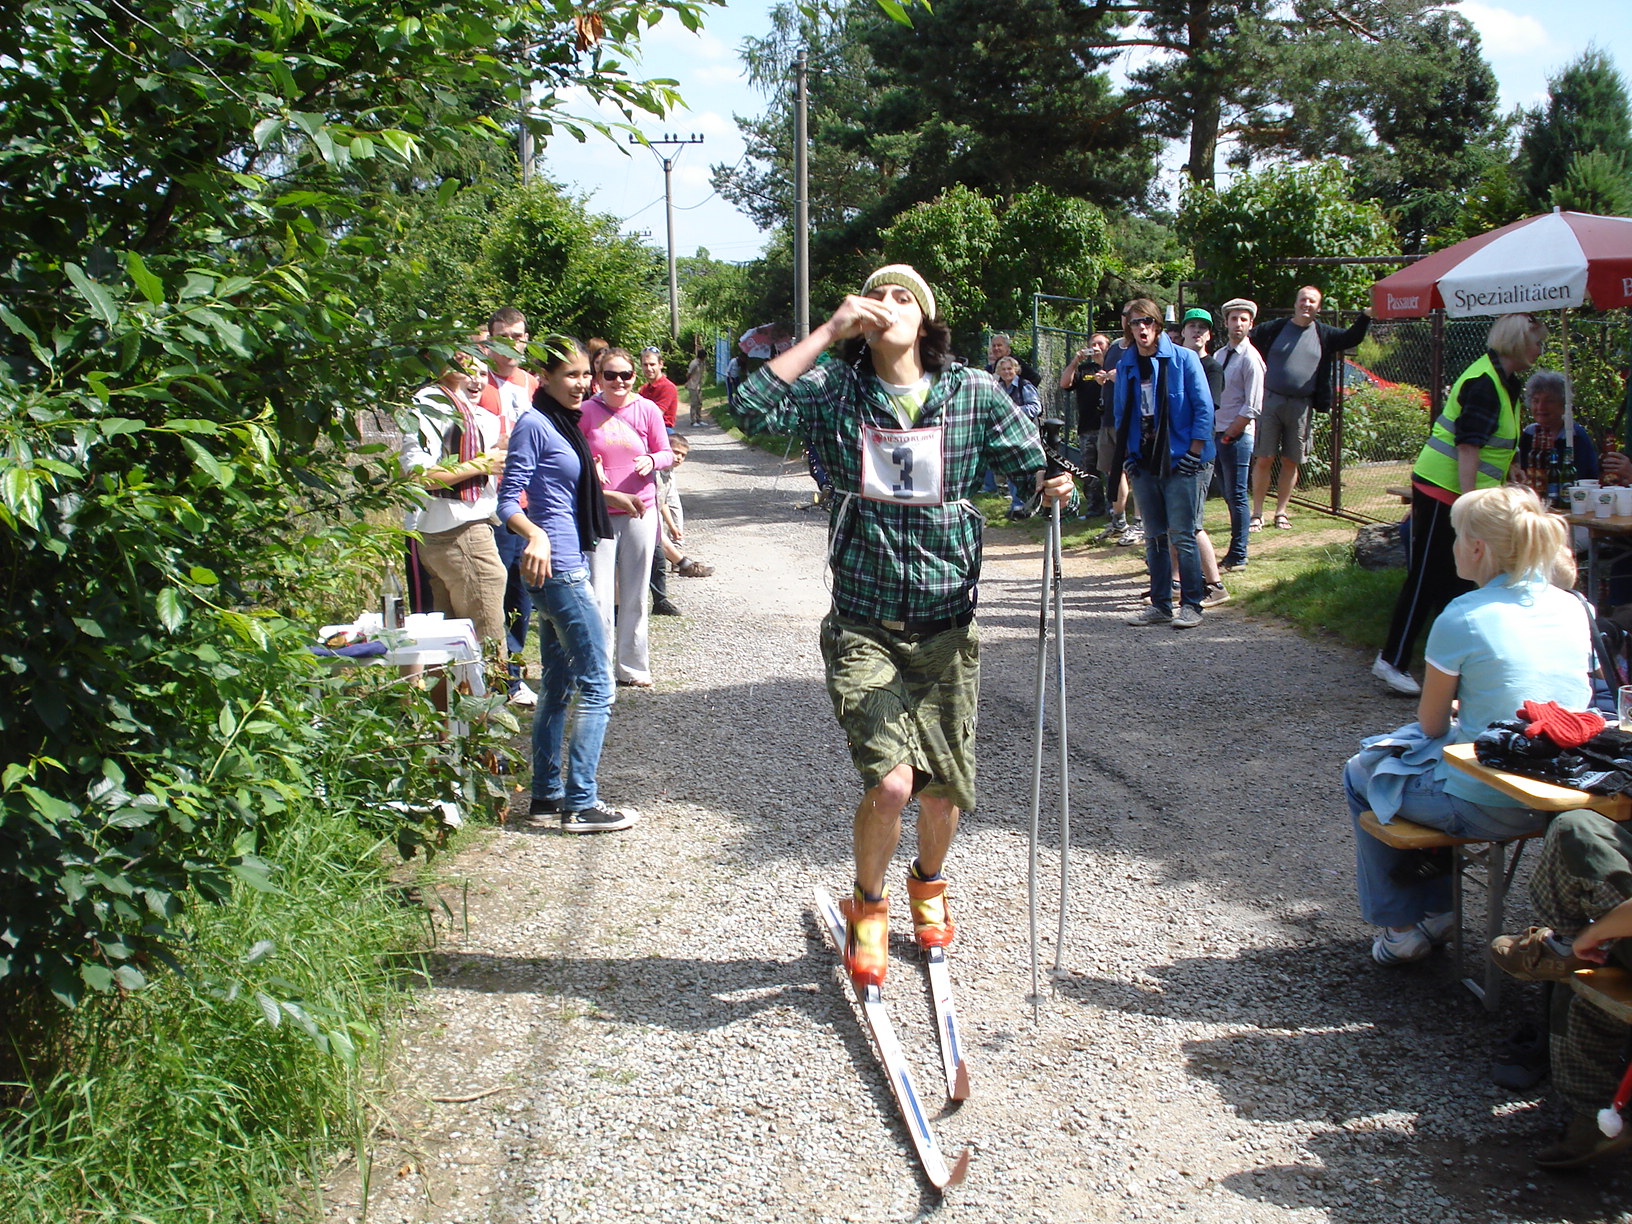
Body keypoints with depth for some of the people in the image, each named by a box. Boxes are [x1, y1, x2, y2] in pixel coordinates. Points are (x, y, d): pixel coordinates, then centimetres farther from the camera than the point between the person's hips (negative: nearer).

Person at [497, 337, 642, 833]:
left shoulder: (564, 422, 15)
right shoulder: (533, 424, -12)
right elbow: (508, 501, -16)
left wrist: (612, 498, 34)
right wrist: (535, 536, -33)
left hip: (568, 567, 10)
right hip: (557, 569, -10)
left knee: (557, 687, 13)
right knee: (597, 687, -8)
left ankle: (547, 795, 20)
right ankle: (580, 805, -4)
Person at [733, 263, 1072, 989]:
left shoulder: (974, 393, 0)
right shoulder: (834, 390, -2)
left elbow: (1030, 463, 5)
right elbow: (754, 408, -17)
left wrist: (1051, 485, -19)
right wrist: (828, 331, -17)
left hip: (945, 627, 2)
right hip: (863, 627, -2)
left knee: (944, 789, 10)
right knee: (890, 780, -17)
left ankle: (928, 885, 45)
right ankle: (867, 907, 15)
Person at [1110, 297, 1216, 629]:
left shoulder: (1183, 359, -4)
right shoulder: (1125, 366, 10)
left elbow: (1203, 408, -5)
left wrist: (1193, 453, -10)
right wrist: (1128, 457, 9)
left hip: (1180, 463, -5)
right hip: (1144, 464, 5)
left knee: (1182, 536, -5)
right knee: (1154, 537, 8)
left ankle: (1191, 605, 3)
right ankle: (1160, 605, 15)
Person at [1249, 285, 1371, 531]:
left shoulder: (1323, 335, 9)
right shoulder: (1273, 329, 1)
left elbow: (1352, 338, 4)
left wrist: (1367, 315, -10)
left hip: (1301, 406, 3)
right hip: (1270, 400, -3)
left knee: (1291, 461, 7)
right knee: (1263, 459, -3)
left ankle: (1281, 512, 19)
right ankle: (1257, 514, 5)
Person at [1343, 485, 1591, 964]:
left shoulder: (1462, 619, -19)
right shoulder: (1573, 609, 0)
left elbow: (1431, 723, -7)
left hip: (1486, 807, -7)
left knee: (1361, 774, 21)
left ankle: (1401, 925, 30)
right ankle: (1433, 906, 36)